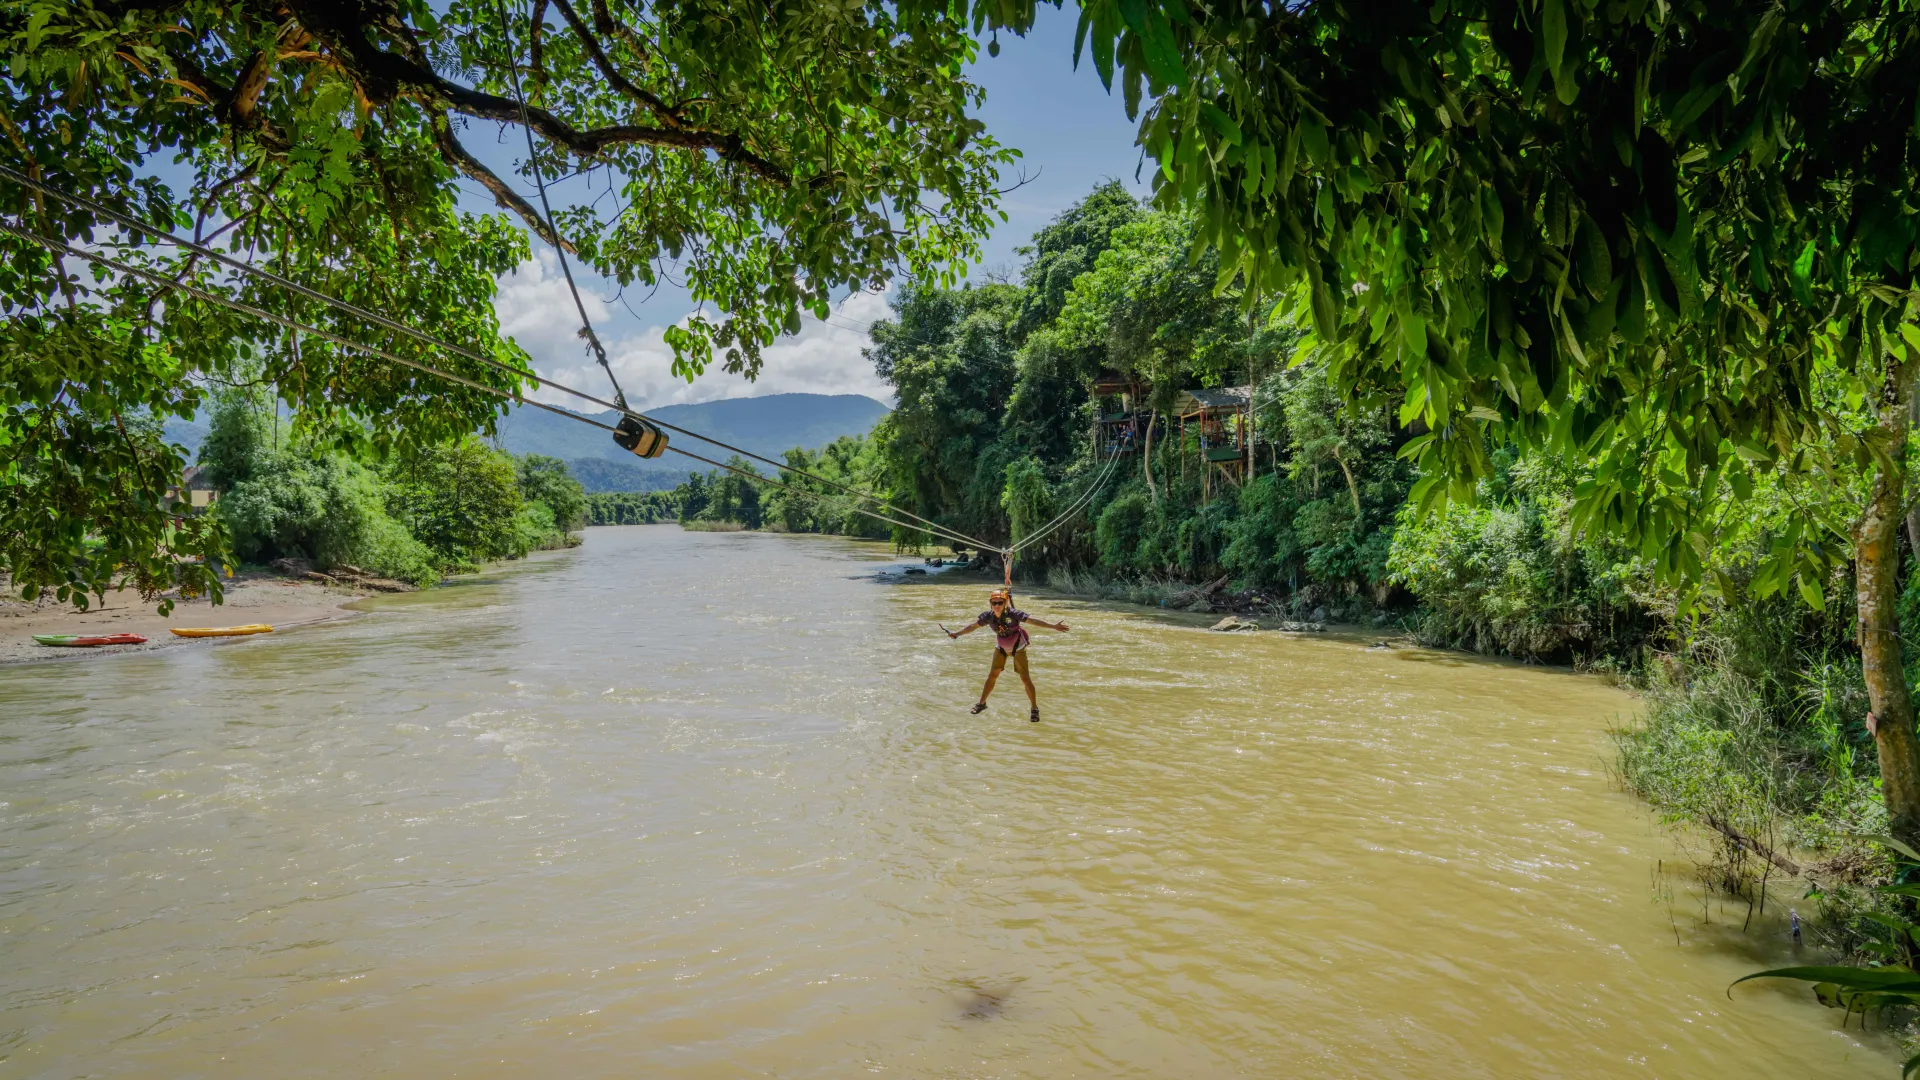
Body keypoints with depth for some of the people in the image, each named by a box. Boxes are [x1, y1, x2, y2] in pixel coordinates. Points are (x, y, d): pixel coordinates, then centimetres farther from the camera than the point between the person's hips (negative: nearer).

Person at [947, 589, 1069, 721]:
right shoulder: (988, 616, -16)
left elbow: (1033, 620, -34)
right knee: (992, 675, 8)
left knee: (1025, 678, -5)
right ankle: (981, 703, 24)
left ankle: (1034, 708, 7)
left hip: (1018, 647, -4)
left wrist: (1054, 626, -42)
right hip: (1001, 647, 4)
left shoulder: (1013, 614, -30)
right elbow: (973, 626, 1)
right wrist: (957, 633, 10)